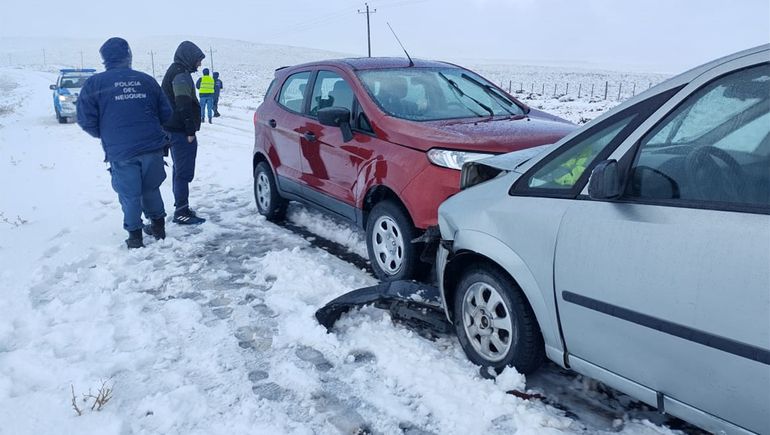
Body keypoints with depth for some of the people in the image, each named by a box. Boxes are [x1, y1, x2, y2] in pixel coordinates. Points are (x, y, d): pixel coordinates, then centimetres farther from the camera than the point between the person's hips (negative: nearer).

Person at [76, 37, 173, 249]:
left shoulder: (95, 83, -2)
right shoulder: (147, 80, 5)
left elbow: (86, 120, -3)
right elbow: (166, 114, 8)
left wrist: (105, 135, 16)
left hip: (120, 152, -2)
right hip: (152, 147, 3)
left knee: (129, 195, 9)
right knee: (151, 189, 20)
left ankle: (135, 236, 16)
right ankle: (158, 226, 29)